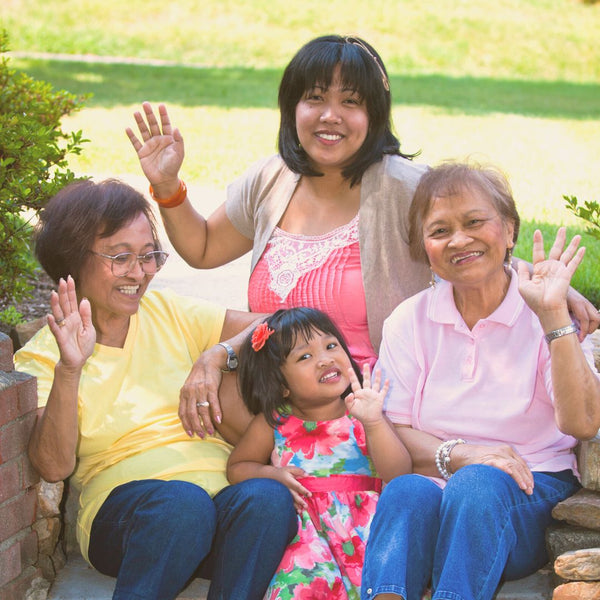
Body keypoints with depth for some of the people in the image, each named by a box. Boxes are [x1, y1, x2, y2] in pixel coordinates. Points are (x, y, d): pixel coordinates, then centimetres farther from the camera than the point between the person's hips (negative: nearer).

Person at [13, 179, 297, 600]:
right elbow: (54, 466, -8)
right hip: (125, 500, -3)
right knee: (183, 501, -36)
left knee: (267, 498, -31)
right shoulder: (41, 357, 7)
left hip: (222, 486, 3)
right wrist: (69, 370, -20)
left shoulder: (170, 313, 16)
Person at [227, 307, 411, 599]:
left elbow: (399, 476, -3)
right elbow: (236, 467, 21)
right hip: (304, 527, 0)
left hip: (363, 520, 0)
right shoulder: (274, 424, 8)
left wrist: (374, 423, -18)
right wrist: (270, 474, -1)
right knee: (302, 576, -32)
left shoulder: (361, 416, 7)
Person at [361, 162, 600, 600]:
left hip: (529, 495, -1)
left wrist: (554, 315, -20)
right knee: (406, 491, -33)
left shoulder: (544, 316, 2)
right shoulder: (410, 320, 9)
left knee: (477, 484, -35)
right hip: (435, 484, 1)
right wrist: (458, 455, -17)